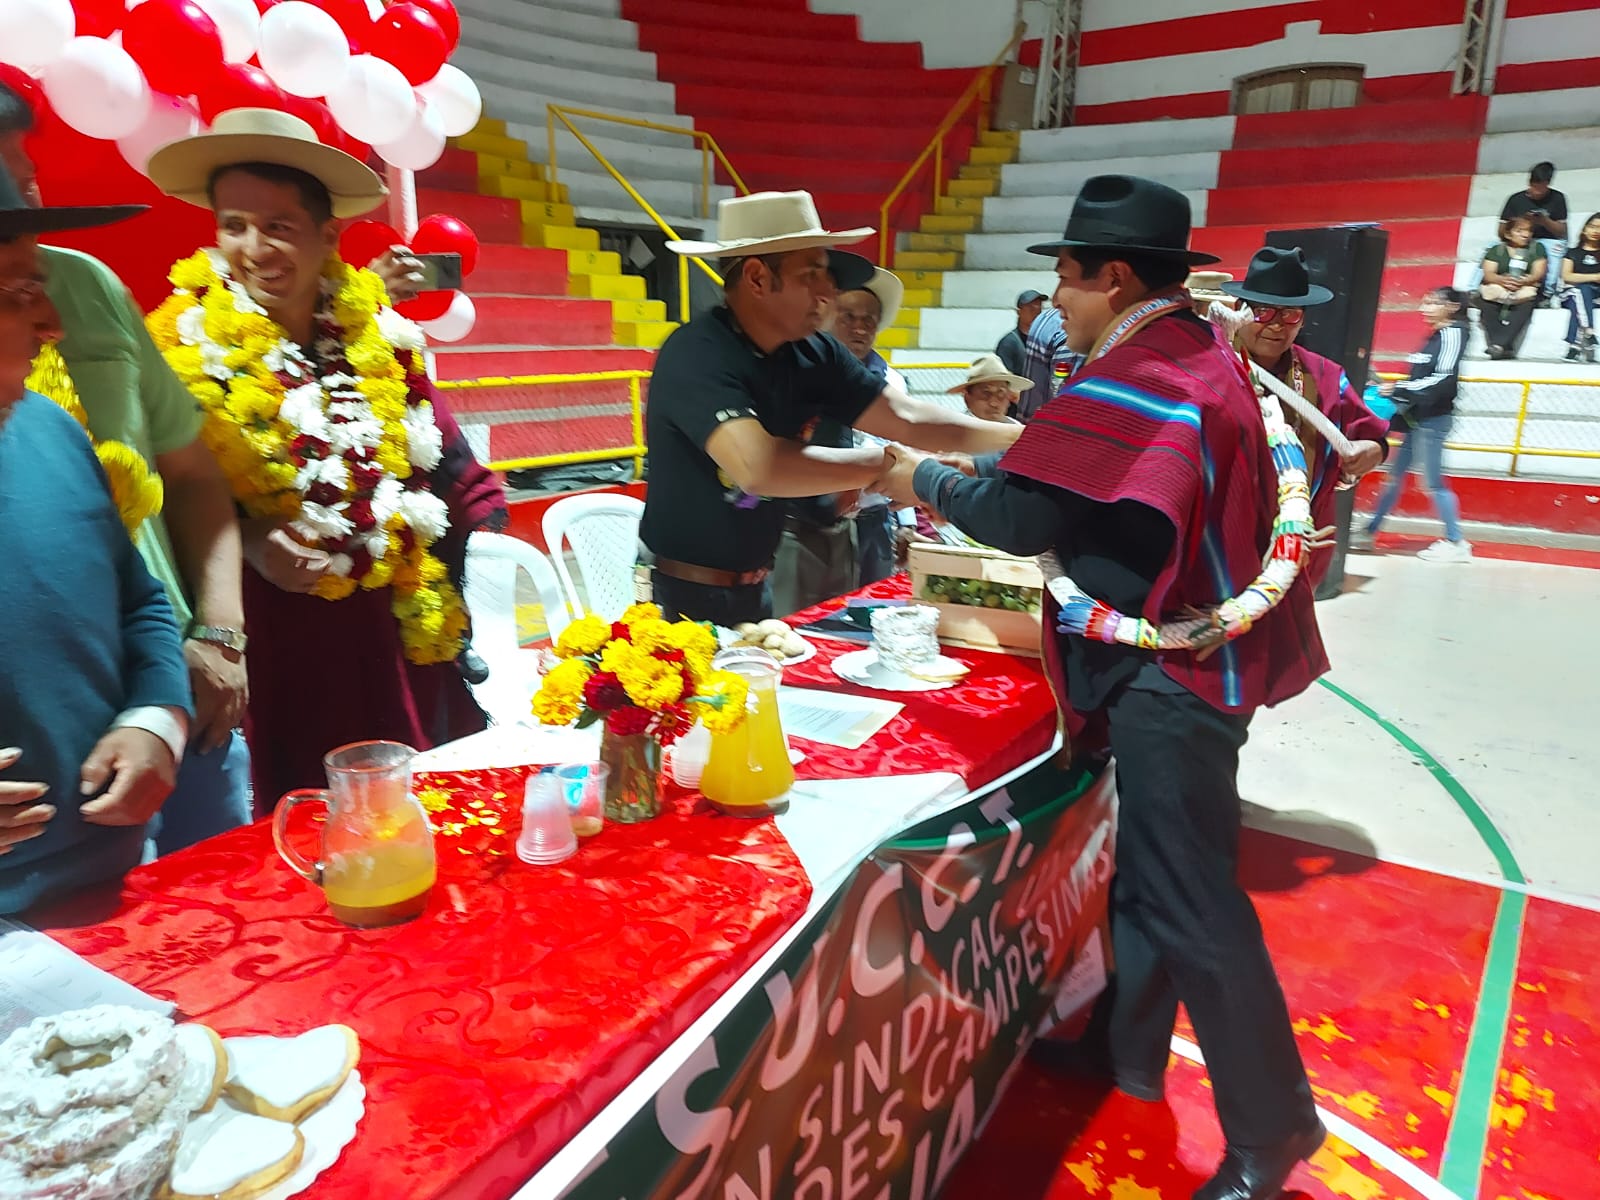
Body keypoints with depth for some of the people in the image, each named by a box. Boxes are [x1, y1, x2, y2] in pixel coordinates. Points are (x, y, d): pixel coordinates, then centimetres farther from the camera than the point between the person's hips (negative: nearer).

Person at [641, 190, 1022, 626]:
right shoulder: (698, 354, -24)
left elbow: (907, 419, -4)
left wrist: (1018, 436, -13)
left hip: (755, 588, 7)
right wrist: (884, 465, -28)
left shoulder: (812, 354, -3)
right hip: (683, 598, -7)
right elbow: (759, 467, -38)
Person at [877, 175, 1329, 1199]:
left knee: (1194, 904, 1)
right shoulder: (1202, 355, 10)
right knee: (1149, 869, 20)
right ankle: (1127, 1049, 37)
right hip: (1193, 649, 10)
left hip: (1170, 668, -10)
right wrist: (985, 470, 9)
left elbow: (1026, 518, -24)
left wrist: (928, 479, -7)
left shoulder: (1140, 381, -22)